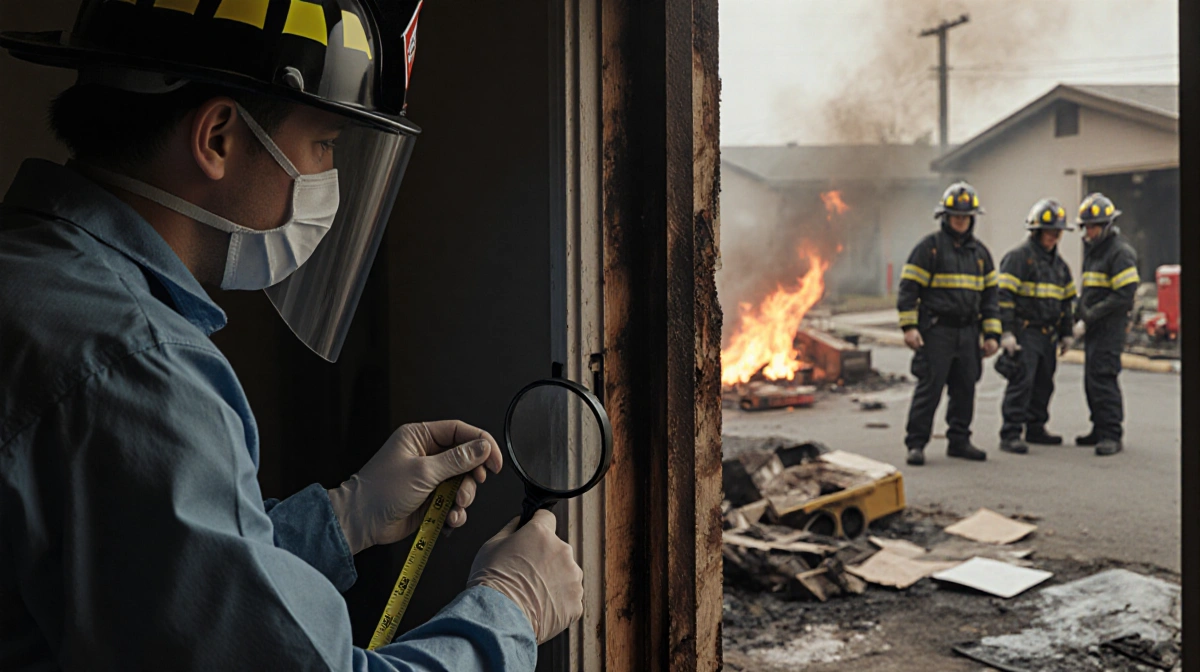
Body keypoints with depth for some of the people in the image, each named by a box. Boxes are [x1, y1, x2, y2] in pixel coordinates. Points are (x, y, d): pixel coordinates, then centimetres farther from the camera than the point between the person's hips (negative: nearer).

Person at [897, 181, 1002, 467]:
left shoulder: (980, 252, 14)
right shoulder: (929, 247, -2)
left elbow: (989, 294, 16)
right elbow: (909, 287, -7)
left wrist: (992, 334, 9)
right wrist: (909, 326, -14)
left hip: (967, 332, 6)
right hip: (935, 330, -5)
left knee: (965, 388, 8)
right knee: (929, 387, -7)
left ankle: (959, 440, 20)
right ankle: (916, 443, -1)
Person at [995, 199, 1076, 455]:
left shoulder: (1059, 263, 17)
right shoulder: (1019, 257, -8)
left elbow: (1066, 300, 25)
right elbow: (1004, 296, -14)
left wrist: (1066, 333, 21)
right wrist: (1006, 332, -20)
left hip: (1048, 335, 8)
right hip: (1024, 334, -8)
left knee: (1044, 384, 12)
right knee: (1021, 383, -12)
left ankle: (1036, 428, 24)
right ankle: (1010, 434, -10)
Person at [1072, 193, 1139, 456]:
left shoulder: (1120, 252, -12)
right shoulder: (1093, 249, 18)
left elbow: (1124, 295, -19)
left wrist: (1088, 319, -19)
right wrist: (1079, 316, 14)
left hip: (1110, 328, -9)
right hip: (1093, 329, 9)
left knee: (1102, 379, -12)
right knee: (1092, 380, 12)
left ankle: (1112, 436, -8)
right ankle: (1100, 430, 23)